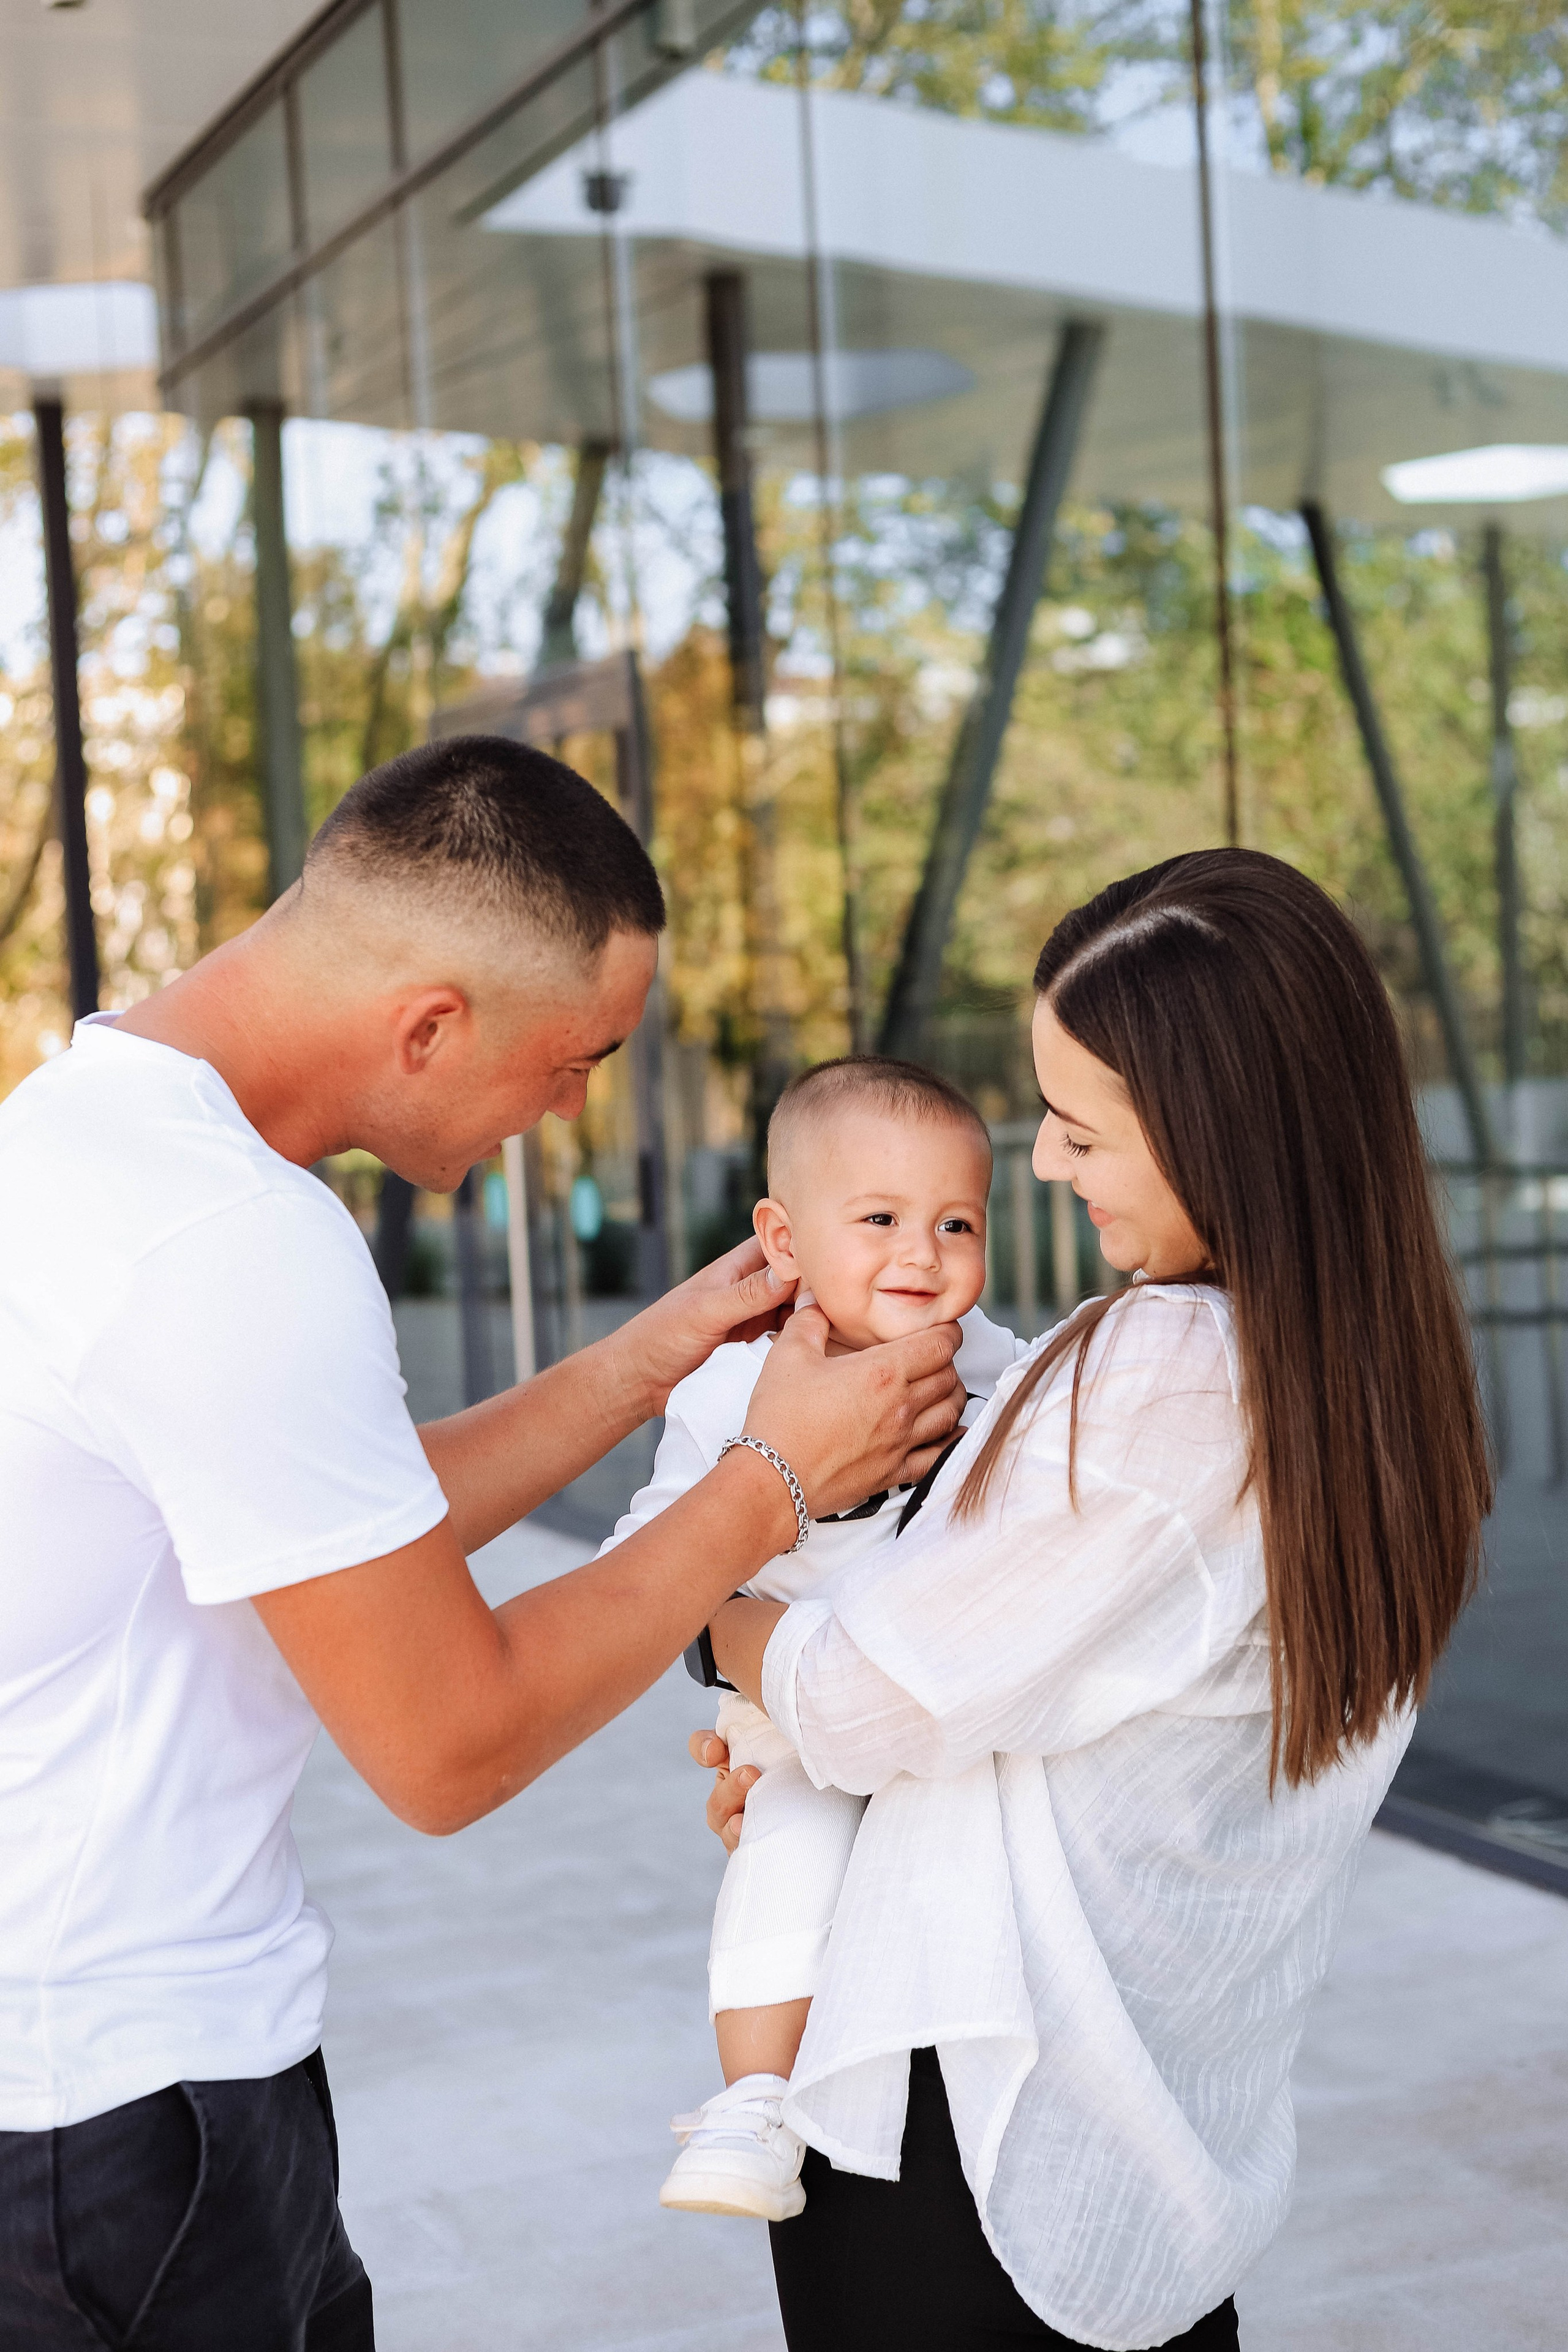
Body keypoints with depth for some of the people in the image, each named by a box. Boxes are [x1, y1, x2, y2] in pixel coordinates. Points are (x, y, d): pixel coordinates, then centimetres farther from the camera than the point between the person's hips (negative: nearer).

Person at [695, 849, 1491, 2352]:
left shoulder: (1157, 1374, -27)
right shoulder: (1374, 1369, 0)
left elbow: (870, 1701, -18)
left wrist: (714, 1616, 2)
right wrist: (806, 1725, 9)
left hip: (961, 2115, -8)